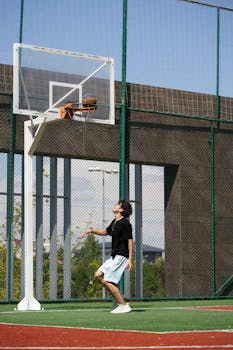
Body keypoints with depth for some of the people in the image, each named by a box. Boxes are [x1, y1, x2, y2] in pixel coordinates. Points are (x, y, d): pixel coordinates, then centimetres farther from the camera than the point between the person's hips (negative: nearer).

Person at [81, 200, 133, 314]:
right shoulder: (114, 222, 15)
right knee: (98, 276, 8)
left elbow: (130, 241, -17)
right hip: (114, 257, 10)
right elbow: (105, 232, 32)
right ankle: (120, 301, 9)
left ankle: (124, 306, -6)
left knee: (108, 281, -12)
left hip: (121, 256, -10)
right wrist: (91, 231, 19)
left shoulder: (125, 223, -14)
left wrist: (130, 259, -22)